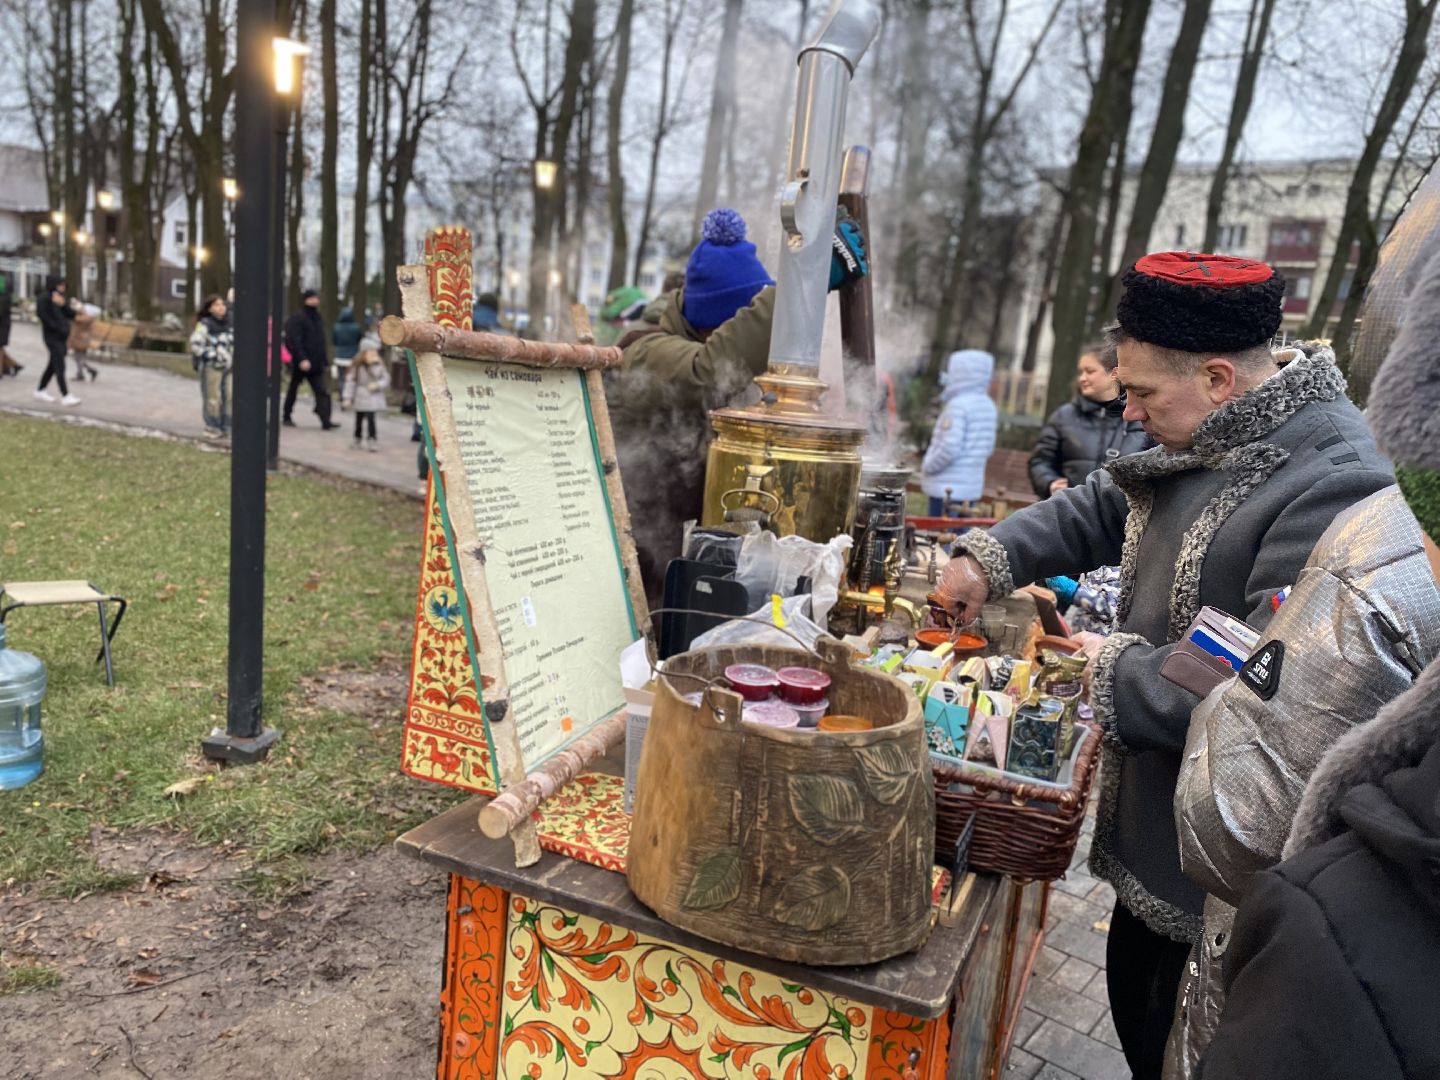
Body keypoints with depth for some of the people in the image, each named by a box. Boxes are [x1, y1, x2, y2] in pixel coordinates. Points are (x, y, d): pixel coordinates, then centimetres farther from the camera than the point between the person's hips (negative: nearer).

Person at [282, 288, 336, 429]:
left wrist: (323, 362, 14)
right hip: (301, 363, -6)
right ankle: (287, 417, 25)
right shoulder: (297, 318, -10)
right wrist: (302, 359, -25)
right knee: (293, 390, 10)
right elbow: (295, 341, -17)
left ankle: (325, 422, -10)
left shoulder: (317, 318, 13)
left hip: (316, 364, 6)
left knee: (322, 392, -5)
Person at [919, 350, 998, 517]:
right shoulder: (988, 406, 11)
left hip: (948, 488, -8)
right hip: (972, 486, 9)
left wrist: (927, 467, -8)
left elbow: (950, 448, -22)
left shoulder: (958, 405, -16)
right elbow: (987, 448, 16)